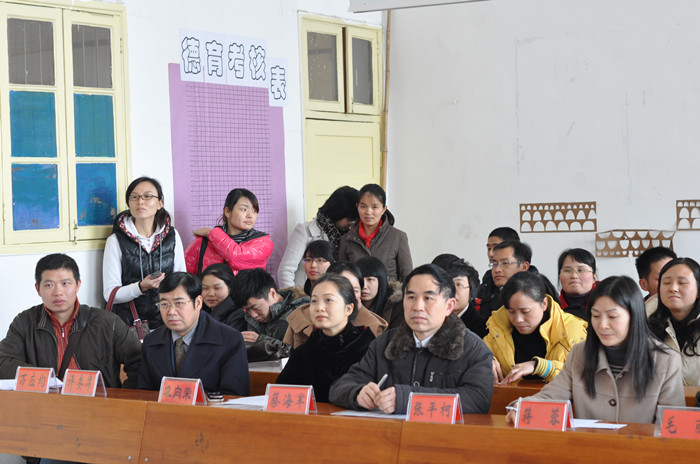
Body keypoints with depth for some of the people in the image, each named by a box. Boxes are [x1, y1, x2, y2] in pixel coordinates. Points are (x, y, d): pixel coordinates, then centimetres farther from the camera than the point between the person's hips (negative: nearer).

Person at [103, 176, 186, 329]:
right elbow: (109, 294, -3)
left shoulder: (172, 236, 10)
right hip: (129, 321, -2)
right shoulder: (116, 241, 2)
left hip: (166, 321, 2)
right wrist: (141, 286, -17)